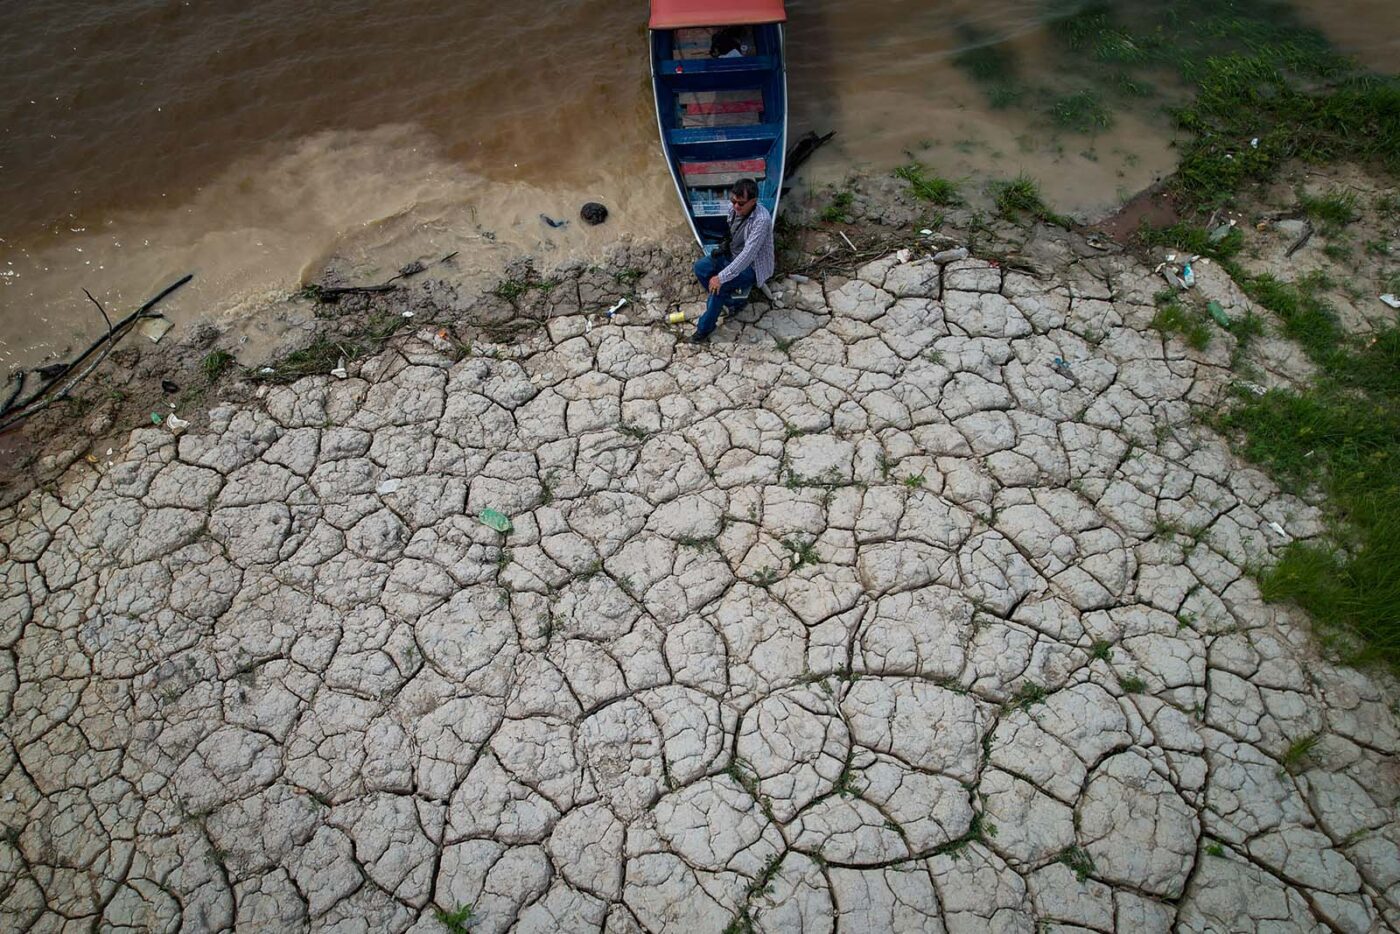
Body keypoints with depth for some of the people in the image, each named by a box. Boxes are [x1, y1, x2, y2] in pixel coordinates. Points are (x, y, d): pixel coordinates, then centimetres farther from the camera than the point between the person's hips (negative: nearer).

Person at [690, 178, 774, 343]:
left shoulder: (761, 220, -32)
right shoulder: (733, 208, -8)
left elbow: (747, 255, -35)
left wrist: (721, 277, -36)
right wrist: (723, 247, -1)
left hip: (753, 266, -8)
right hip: (733, 255, 8)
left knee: (719, 284, -27)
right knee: (700, 267, -10)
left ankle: (705, 327, -9)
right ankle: (728, 300, 4)